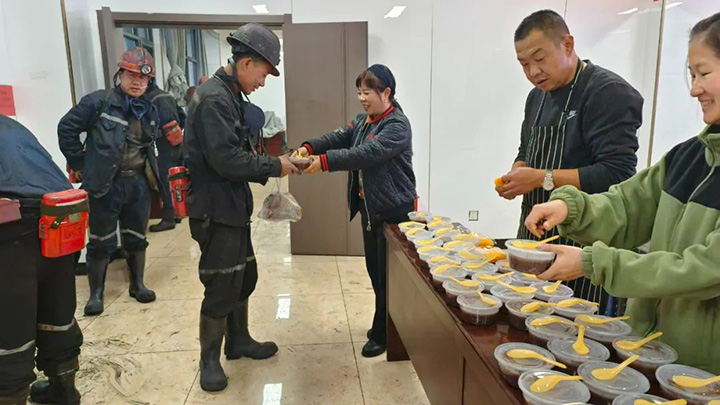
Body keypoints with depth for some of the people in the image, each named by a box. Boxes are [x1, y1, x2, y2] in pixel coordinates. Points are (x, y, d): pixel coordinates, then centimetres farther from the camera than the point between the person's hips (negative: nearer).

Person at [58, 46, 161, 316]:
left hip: (138, 183, 5)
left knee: (137, 238, 13)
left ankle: (138, 284, 29)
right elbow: (67, 127, -6)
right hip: (104, 184, -4)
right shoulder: (98, 102, -8)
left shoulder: (150, 111, 9)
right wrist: (79, 164, -5)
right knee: (101, 241, 4)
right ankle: (96, 294, 17)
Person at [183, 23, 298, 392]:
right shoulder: (214, 98, -19)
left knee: (244, 277, 19)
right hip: (215, 210, -10)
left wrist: (268, 169, 3)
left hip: (232, 206, 10)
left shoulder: (230, 96, 12)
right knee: (221, 287, 2)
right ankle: (209, 360, 21)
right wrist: (274, 166, -15)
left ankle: (239, 341, 37)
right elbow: (226, 159, -26)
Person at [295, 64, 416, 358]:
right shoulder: (363, 121, 12)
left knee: (388, 274, 2)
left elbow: (367, 154, -30)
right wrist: (309, 148, -20)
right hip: (369, 208, 9)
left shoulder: (398, 125, -16)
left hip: (394, 211, -9)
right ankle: (385, 326, 35)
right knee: (374, 270, 17)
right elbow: (338, 137, -1)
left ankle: (383, 335, 17)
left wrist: (324, 161, -36)